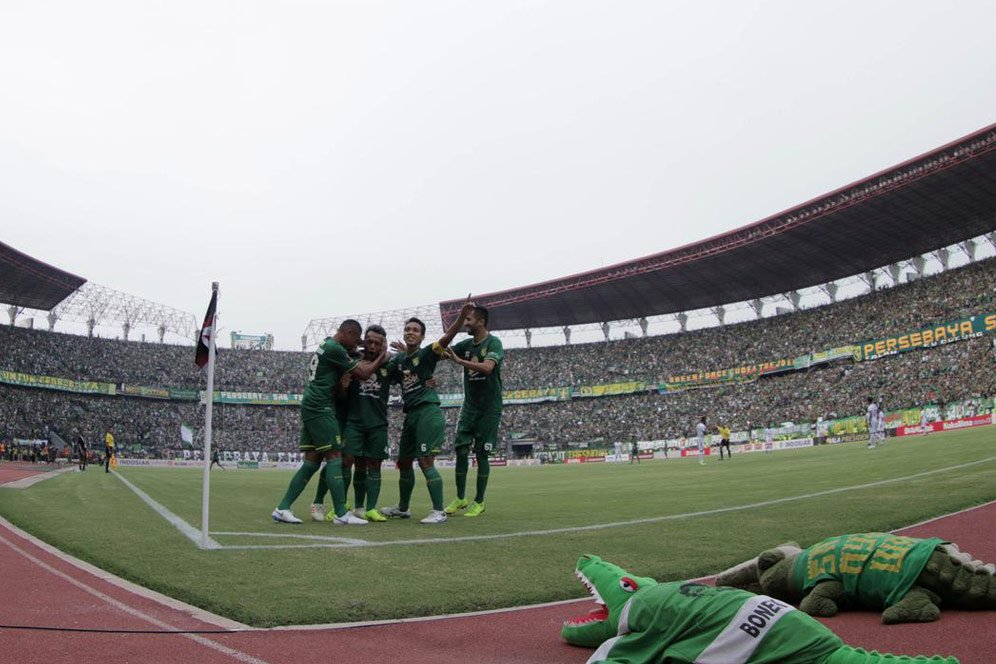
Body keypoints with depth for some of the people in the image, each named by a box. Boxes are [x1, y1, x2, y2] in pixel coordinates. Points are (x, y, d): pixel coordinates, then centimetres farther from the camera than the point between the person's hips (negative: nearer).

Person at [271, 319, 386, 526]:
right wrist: (382, 358, 6)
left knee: (312, 460, 8)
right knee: (334, 457, -9)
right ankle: (341, 514, -10)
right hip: (320, 407, -10)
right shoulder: (335, 349, -10)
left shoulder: (326, 345, 20)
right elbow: (363, 374, -7)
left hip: (310, 406, 10)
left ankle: (282, 508, 7)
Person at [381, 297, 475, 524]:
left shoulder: (426, 354, -3)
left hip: (428, 411, -7)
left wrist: (462, 316, -34)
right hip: (410, 414, 7)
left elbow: (446, 337, -19)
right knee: (404, 463, 15)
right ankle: (402, 508, 30)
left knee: (426, 462, -13)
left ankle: (439, 512, -8)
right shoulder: (398, 360, 16)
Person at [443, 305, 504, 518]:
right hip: (469, 406, 6)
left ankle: (479, 502, 9)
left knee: (481, 454, -1)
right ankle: (460, 498, 12)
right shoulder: (466, 345, 9)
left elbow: (487, 367, -28)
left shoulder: (493, 343, -11)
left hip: (489, 408, -5)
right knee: (461, 451, 0)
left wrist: (460, 361, -30)